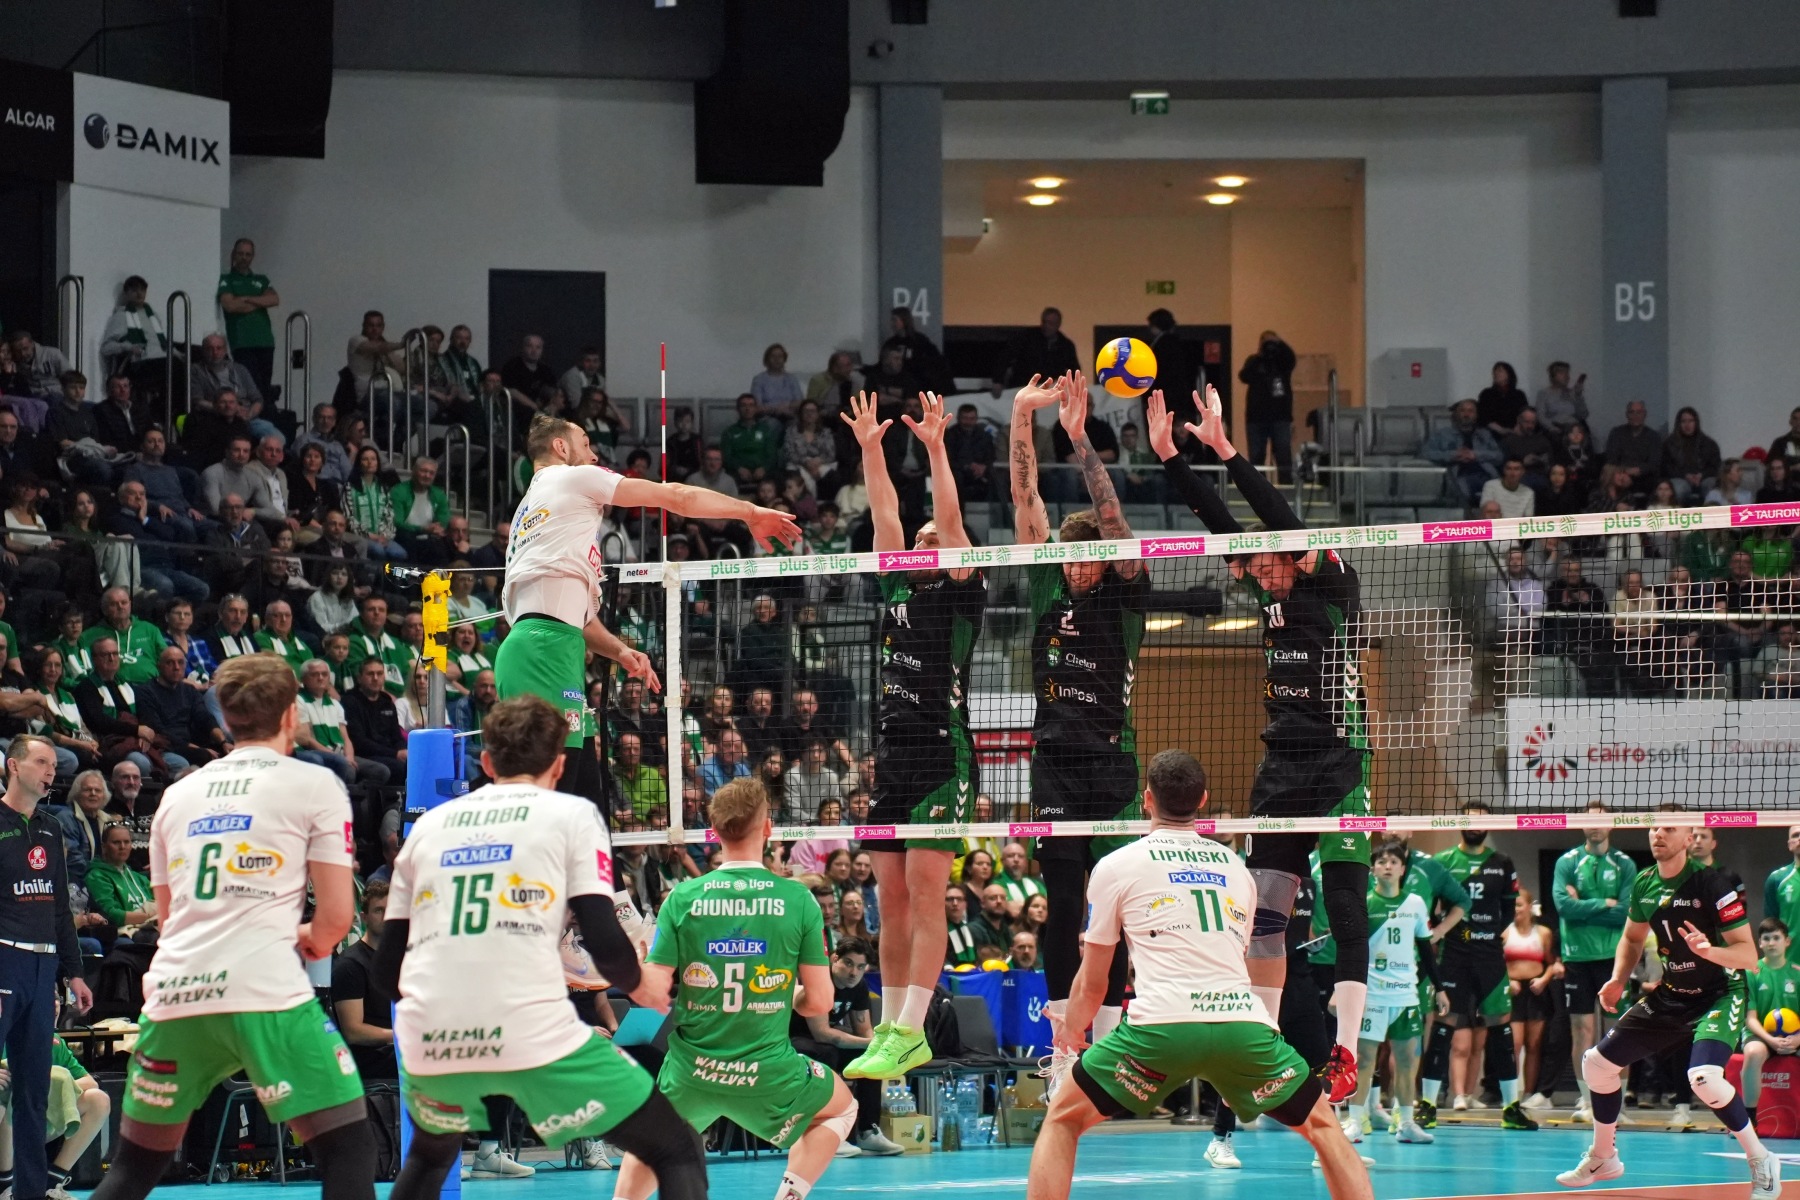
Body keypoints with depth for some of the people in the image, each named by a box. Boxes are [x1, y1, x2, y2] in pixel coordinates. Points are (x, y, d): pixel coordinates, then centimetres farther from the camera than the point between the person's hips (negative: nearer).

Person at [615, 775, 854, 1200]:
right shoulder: (797, 899, -7)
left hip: (691, 1070, 2)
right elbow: (820, 1002, -4)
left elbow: (653, 994, -8)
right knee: (842, 1107, 27)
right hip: (769, 1075, -2)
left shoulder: (682, 898, -5)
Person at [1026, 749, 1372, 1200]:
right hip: (1246, 1022, 3)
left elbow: (1092, 983, 21)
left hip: (1163, 1027, -3)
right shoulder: (1235, 868, 24)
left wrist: (1071, 1033, 42)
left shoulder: (1116, 866, 14)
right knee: (1322, 1125, 21)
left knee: (1062, 1120, 15)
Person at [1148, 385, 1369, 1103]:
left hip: (1340, 761, -7)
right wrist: (1169, 456, 4)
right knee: (1264, 909, 5)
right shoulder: (1270, 596, 12)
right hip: (1282, 765, 7)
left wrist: (1226, 451, -17)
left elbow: (1285, 525, -16)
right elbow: (1221, 524, 10)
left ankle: (1346, 1052, -13)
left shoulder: (1335, 588, -5)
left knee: (1344, 908, -9)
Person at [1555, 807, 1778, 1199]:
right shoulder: (1644, 884, 0)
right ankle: (1602, 1158, 29)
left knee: (1704, 1077, -32)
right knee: (1598, 1063, 7)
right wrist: (1618, 980, 2)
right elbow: (1633, 938, 20)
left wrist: (1710, 950, -40)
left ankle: (1761, 1162, -12)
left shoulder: (1711, 883, -20)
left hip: (1720, 994, -7)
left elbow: (1748, 954, -21)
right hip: (1671, 996, 7)